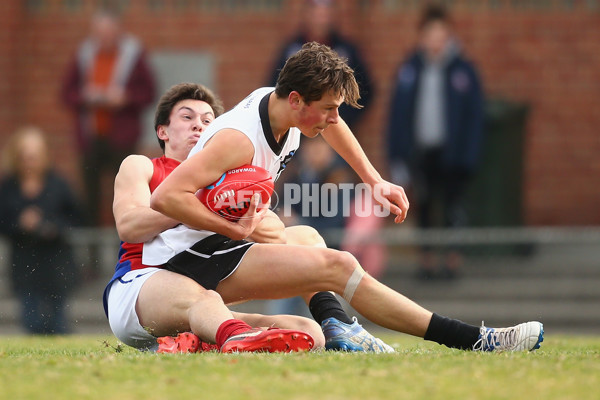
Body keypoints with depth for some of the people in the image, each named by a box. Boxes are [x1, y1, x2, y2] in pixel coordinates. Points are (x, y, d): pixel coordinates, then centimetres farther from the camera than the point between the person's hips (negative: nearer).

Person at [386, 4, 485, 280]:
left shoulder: (462, 71, -2)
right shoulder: (411, 70, 4)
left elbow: (474, 116, 0)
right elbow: (399, 115, 6)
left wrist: (467, 157, -6)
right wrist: (397, 157, 2)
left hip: (450, 152, -2)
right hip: (420, 151, 3)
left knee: (451, 204, -5)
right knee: (424, 205, 6)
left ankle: (453, 259, 1)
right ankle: (426, 258, 12)